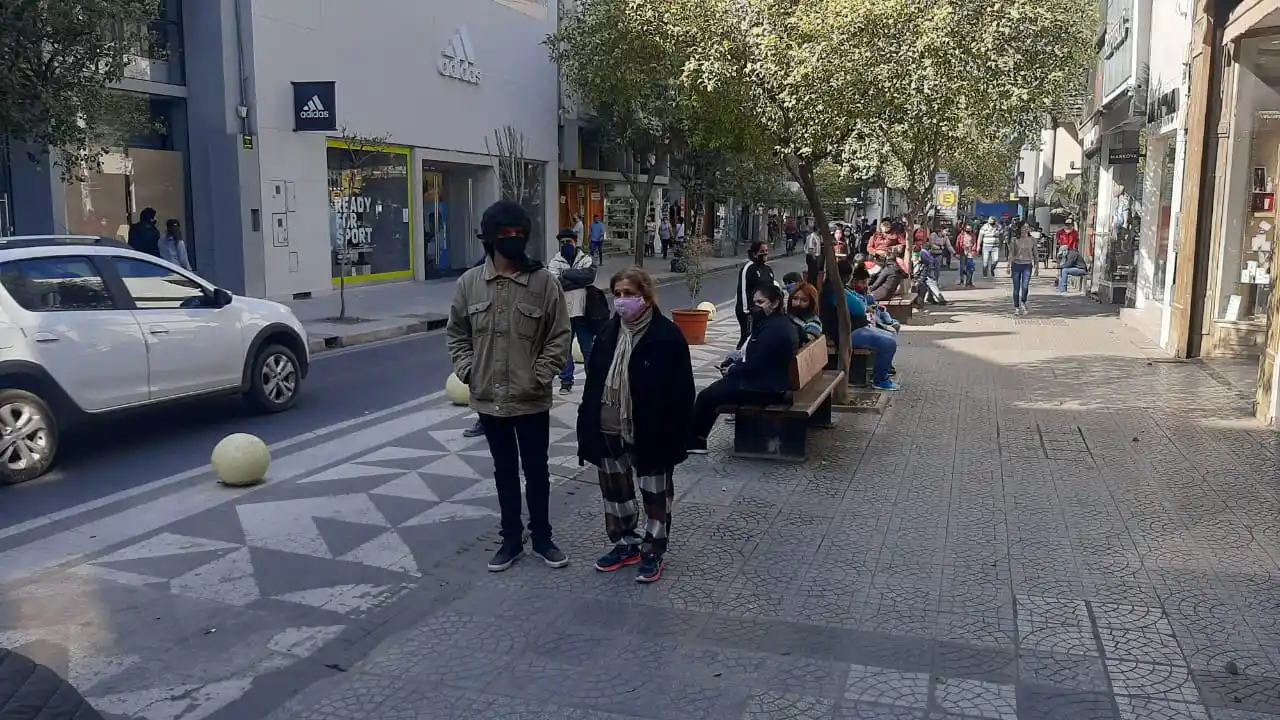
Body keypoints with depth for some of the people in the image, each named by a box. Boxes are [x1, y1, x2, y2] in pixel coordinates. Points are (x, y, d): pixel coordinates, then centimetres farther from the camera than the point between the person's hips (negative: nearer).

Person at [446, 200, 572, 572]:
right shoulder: (469, 282, -1)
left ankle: (542, 538, 29)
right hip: (489, 399, 2)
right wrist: (467, 370, -3)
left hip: (532, 400, -2)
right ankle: (511, 539, 30)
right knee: (504, 471, 16)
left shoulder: (544, 281, -8)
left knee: (536, 470, 11)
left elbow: (560, 337, -5)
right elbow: (456, 333, 9)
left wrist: (540, 376, -13)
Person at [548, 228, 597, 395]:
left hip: (583, 311, 0)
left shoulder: (585, 259, 3)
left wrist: (566, 273, -15)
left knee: (588, 348, 7)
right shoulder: (554, 261, 1)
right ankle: (566, 381, 20)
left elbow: (589, 276, -17)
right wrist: (579, 280, -17)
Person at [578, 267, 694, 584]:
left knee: (655, 494, 10)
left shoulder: (667, 336, -13)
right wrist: (587, 425, 6)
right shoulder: (608, 332, 5)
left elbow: (682, 392, -13)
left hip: (651, 434, -6)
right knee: (614, 490, 17)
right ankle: (625, 543, 35)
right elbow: (593, 381, 9)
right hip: (609, 431, 6)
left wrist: (676, 437, -14)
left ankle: (652, 552, 26)